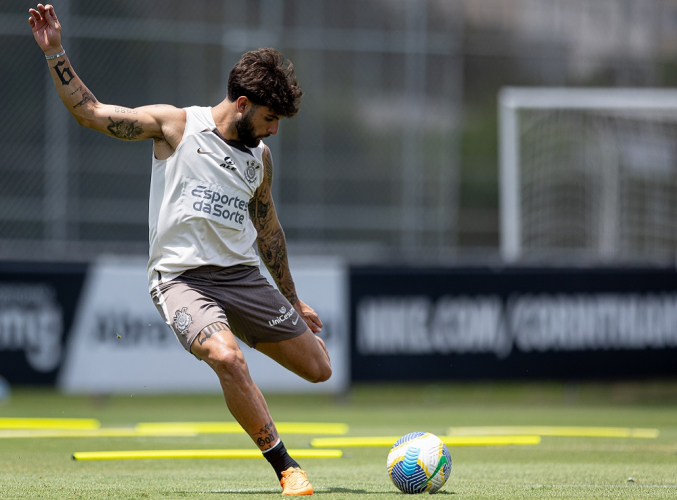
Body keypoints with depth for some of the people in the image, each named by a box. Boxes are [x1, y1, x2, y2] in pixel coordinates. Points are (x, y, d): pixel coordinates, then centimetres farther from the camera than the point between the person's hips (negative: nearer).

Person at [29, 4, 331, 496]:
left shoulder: (260, 158, 12)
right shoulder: (177, 125, -3)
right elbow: (90, 111, -3)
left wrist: (293, 301, 28)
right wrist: (55, 51, -13)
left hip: (242, 275, 5)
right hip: (181, 276, -5)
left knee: (319, 368, 3)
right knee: (228, 359, -33)